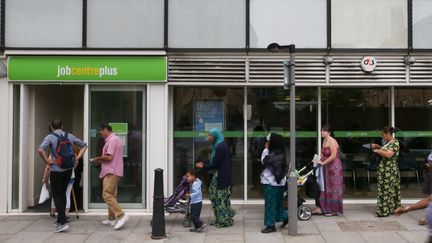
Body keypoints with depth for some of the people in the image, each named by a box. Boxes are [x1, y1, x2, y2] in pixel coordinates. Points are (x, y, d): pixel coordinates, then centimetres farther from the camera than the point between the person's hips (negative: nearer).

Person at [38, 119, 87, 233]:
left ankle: (63, 222, -8)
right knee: (62, 194, 18)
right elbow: (84, 145, 14)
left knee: (57, 196, 1)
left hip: (56, 170, -5)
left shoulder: (50, 137, -8)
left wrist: (47, 161, -12)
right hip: (68, 169, 5)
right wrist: (77, 158, 10)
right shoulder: (69, 136, 7)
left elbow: (41, 150, -24)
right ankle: (60, 219, 26)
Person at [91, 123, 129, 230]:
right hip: (114, 172, 11)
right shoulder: (115, 139, 20)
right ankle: (112, 219, 18)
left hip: (111, 173, -11)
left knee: (107, 195, -12)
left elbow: (109, 157, -21)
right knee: (111, 195, 13)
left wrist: (98, 159, -5)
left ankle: (121, 215, -16)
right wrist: (100, 161, 14)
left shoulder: (112, 140, -13)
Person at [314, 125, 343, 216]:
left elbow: (333, 156, -22)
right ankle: (323, 208, 16)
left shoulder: (332, 142, -16)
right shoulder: (324, 141, 11)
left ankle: (333, 210, 8)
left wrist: (323, 163, -19)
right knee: (324, 187, 10)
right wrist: (319, 160, 0)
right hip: (326, 167, 9)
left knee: (333, 188, -1)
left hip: (333, 167, -9)